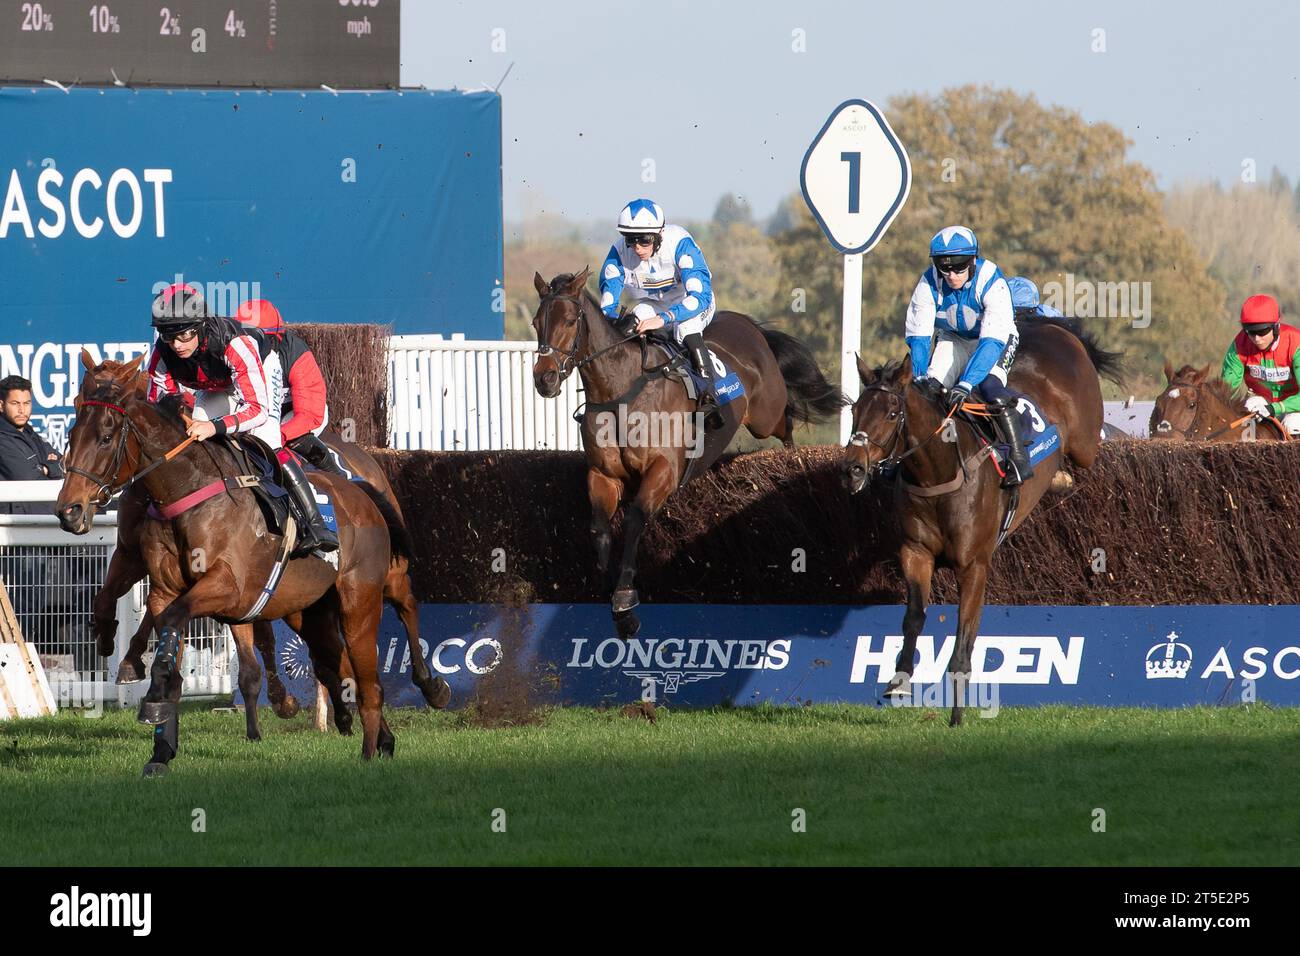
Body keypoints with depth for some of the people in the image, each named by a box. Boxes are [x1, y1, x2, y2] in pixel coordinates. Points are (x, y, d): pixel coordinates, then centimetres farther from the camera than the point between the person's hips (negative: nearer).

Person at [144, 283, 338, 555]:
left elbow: (258, 408, -46)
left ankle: (315, 525, -24)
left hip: (262, 370, -5)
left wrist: (215, 427, -61)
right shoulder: (162, 356, -31)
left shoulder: (235, 345, -45)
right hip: (215, 389, 5)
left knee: (266, 444, -24)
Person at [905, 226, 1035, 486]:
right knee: (930, 388, -18)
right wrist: (920, 378, -33)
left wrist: (966, 384, -50)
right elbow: (917, 335, -19)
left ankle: (1019, 460, -23)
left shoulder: (991, 282, -34)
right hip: (953, 338, 4)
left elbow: (992, 342, -40)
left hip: (996, 339, -4)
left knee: (989, 385, -29)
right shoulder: (929, 283, -24)